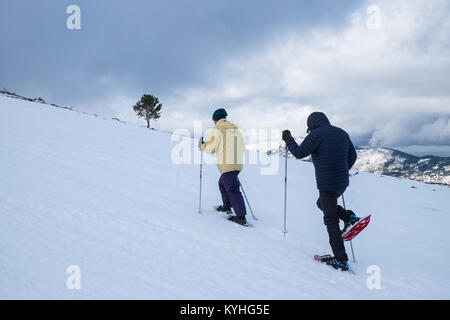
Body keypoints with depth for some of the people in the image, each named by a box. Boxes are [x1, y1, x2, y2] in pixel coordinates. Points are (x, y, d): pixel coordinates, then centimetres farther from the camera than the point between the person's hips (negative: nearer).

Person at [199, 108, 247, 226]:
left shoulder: (216, 130, -6)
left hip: (226, 165, -8)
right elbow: (242, 148, 18)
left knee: (232, 190, -7)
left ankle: (241, 217, -9)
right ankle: (227, 206, 37)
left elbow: (209, 149, -5)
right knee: (222, 183, 27)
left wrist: (201, 145, 15)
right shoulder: (236, 131, 14)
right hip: (238, 164, 8)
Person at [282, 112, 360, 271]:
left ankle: (341, 260, 4)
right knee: (322, 203, 31)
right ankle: (349, 217, 12)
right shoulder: (342, 133, 13)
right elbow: (352, 156, 19)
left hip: (327, 184, -8)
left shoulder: (317, 134, -10)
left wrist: (288, 140, 5)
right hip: (342, 183, 8)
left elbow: (299, 153, -11)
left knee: (331, 221, 0)